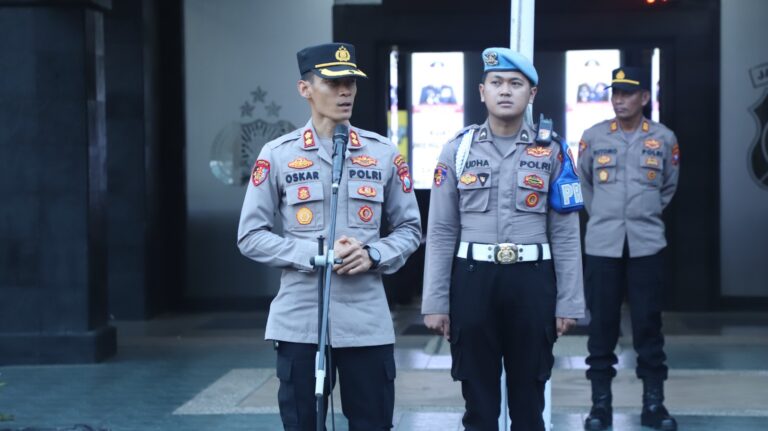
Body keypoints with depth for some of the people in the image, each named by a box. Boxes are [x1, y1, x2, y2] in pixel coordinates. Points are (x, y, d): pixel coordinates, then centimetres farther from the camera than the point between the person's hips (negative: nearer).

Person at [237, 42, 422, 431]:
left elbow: (409, 228, 11)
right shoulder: (277, 155, 1)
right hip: (300, 320, -1)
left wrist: (373, 255, -9)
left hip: (368, 319, 2)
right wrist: (313, 254, -13)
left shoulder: (384, 153, 7)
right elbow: (251, 236, 0)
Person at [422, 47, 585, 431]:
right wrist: (435, 302, -1)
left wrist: (568, 302, 0)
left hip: (532, 280, 0)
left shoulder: (551, 152, 3)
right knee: (478, 397, 7)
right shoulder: (458, 150, 3)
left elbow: (565, 233, 3)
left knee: (529, 395, 9)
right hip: (473, 279, 0)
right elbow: (441, 232, 3)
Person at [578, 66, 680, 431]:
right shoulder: (593, 137, 1)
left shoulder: (664, 139, 2)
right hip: (602, 244, 0)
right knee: (602, 324, 3)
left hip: (646, 244, 0)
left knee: (648, 324, 4)